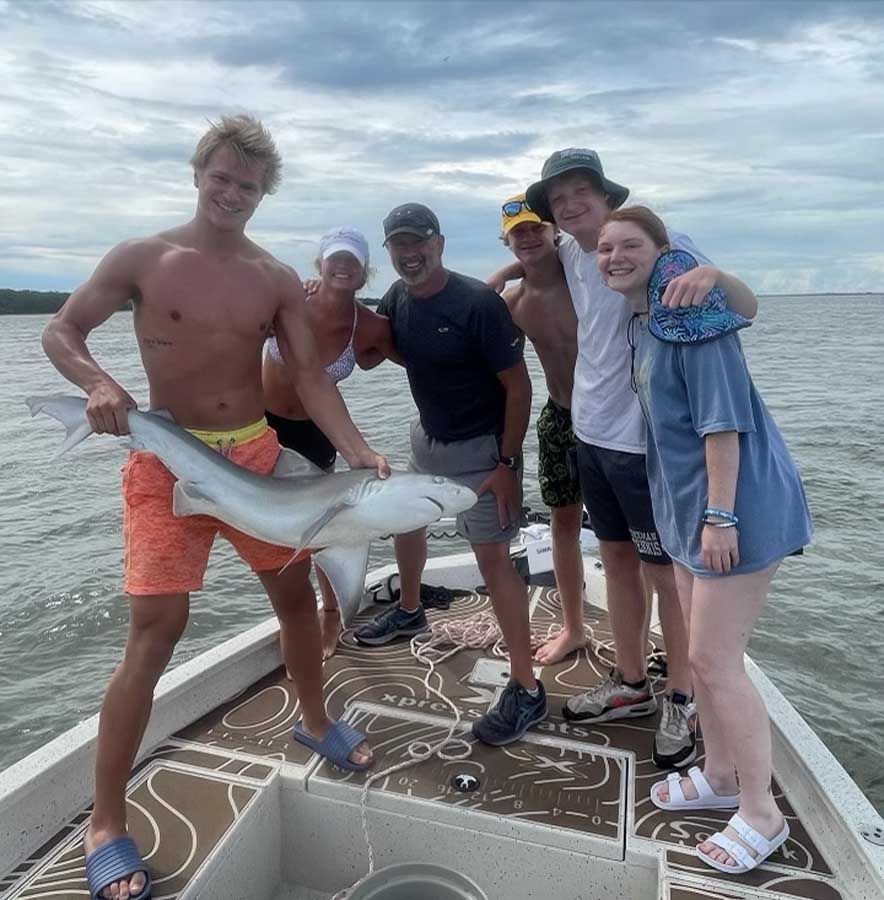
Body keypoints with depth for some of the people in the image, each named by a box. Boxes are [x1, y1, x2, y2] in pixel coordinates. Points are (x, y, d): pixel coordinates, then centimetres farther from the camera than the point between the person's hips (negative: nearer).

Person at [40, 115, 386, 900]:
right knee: (156, 631, -9)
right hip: (168, 459, -4)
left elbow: (311, 377, -3)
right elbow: (61, 331, 1)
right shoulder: (142, 259, -2)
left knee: (295, 591, 14)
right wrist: (99, 383, -22)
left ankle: (316, 721, 40)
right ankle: (106, 823, 9)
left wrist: (358, 451, -18)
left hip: (257, 453, 4)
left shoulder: (278, 280, 4)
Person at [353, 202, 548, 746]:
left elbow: (518, 385, -19)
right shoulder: (397, 299, -1)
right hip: (427, 436, 8)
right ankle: (410, 612, 50)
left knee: (493, 556, -11)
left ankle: (527, 691, -1)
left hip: (480, 447, -8)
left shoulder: (478, 303, -22)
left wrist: (507, 463, -21)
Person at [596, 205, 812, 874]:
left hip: (736, 508, -9)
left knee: (715, 662, -1)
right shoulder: (643, 322, 10)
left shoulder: (690, 314, -17)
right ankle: (720, 777, 38)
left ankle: (762, 813, 21)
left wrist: (720, 516, -21)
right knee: (705, 654, 18)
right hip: (690, 508, 9)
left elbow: (724, 420, -21)